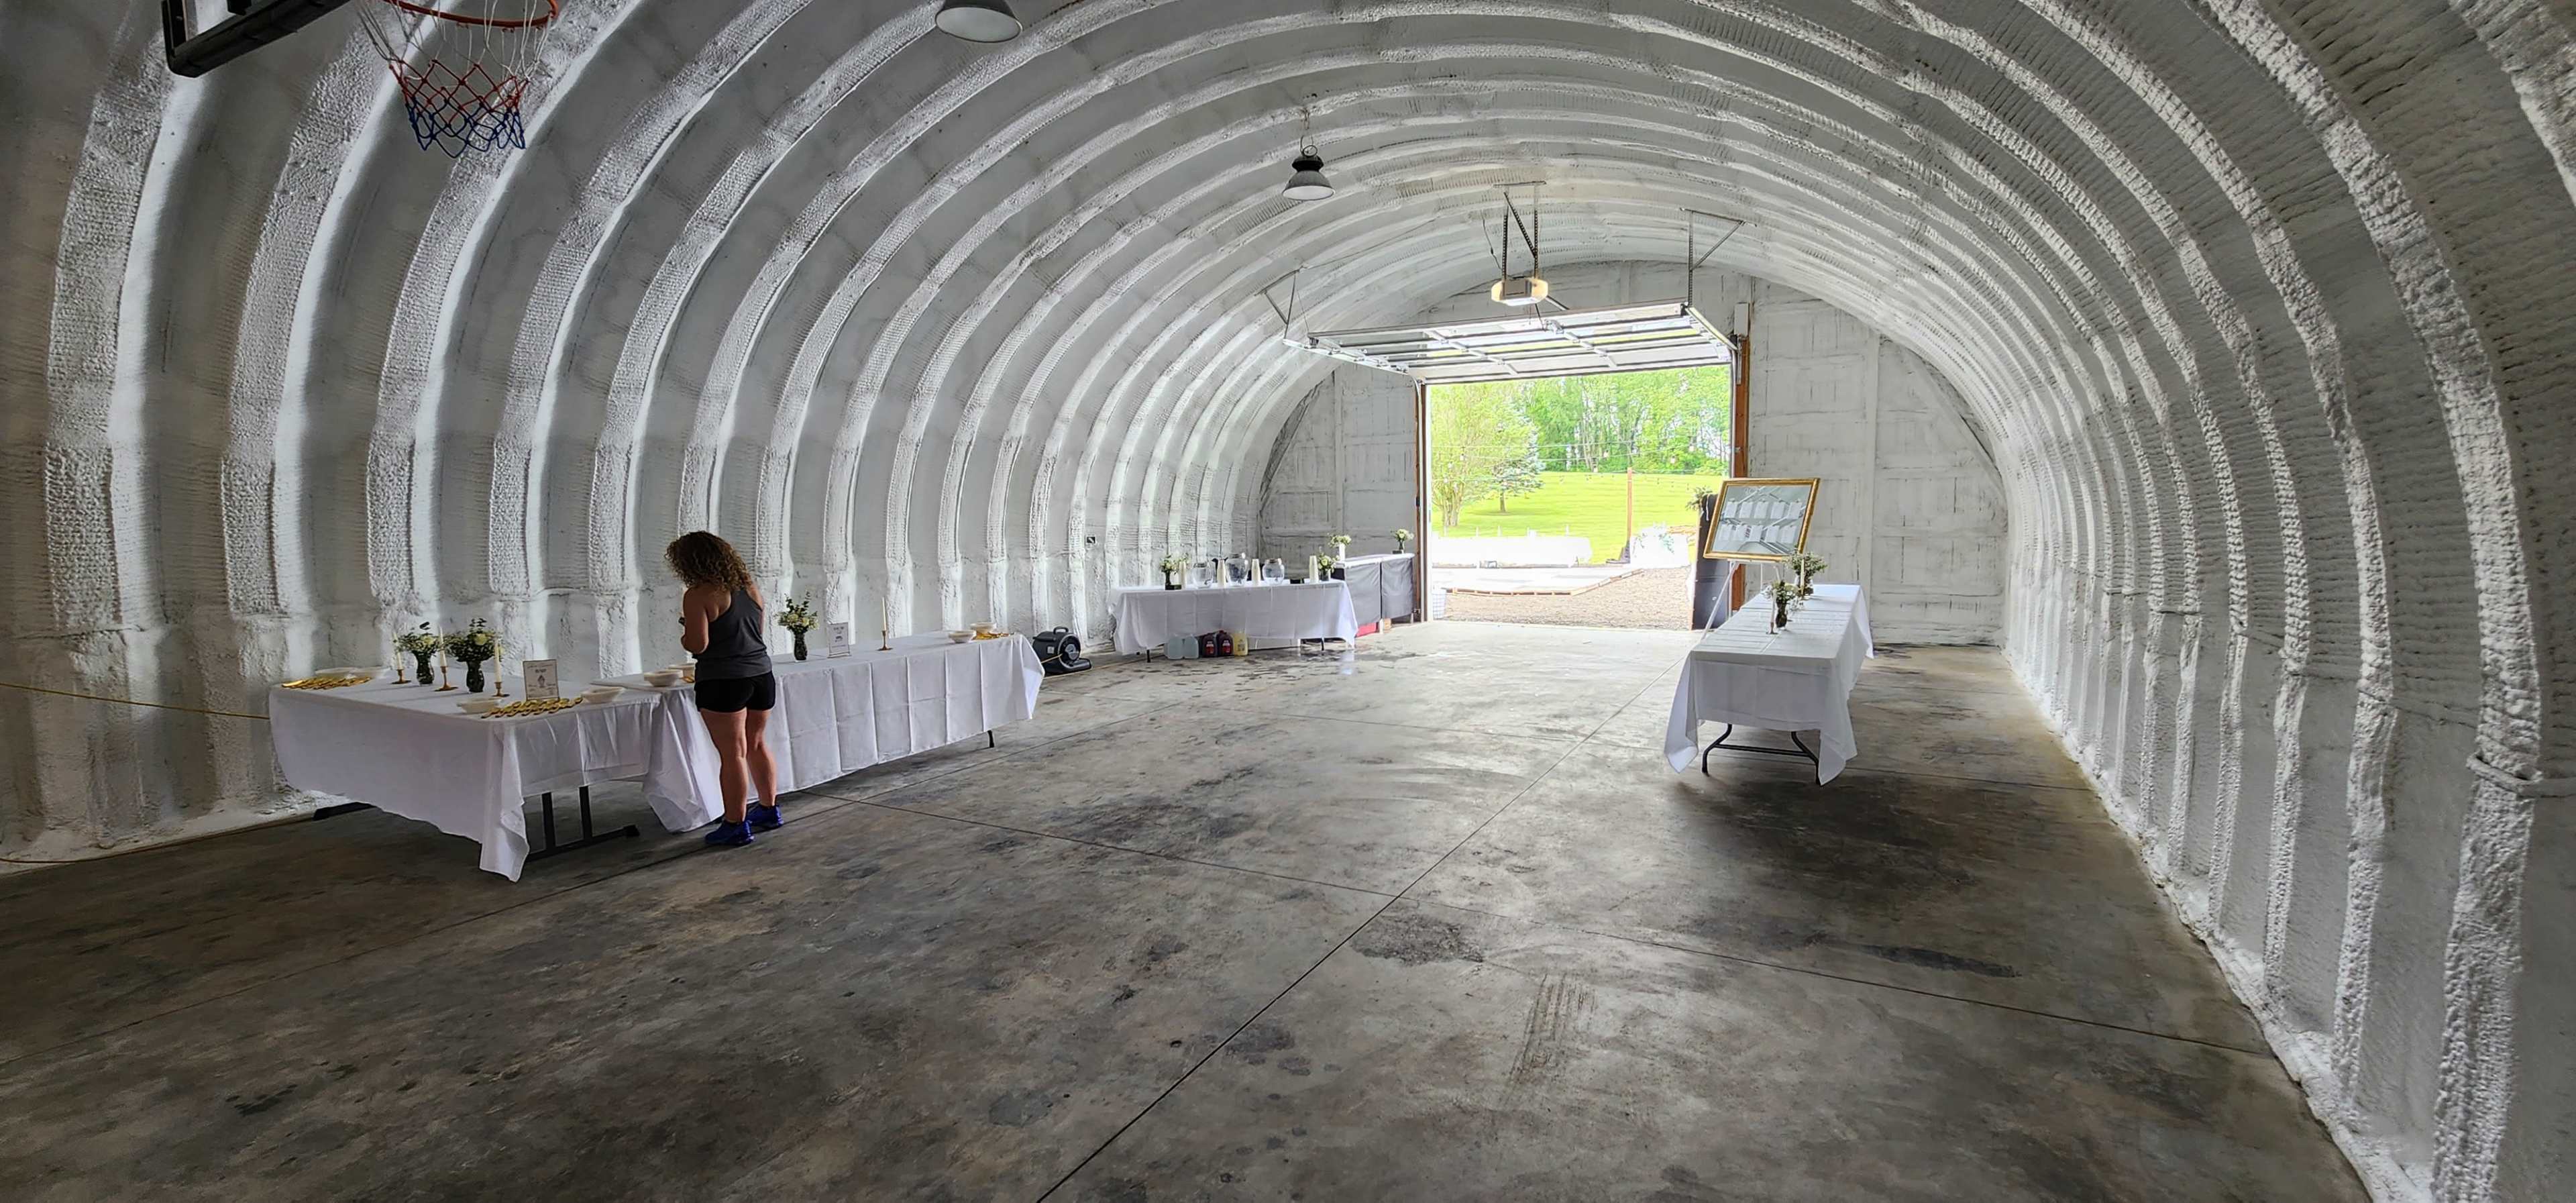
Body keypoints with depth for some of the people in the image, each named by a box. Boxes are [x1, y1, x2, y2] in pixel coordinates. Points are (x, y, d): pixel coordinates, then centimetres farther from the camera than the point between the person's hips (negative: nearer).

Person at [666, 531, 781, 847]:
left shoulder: (698, 596, -13)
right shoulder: (750, 589, 9)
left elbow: (698, 645, -16)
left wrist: (684, 635, 4)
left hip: (724, 681, -7)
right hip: (761, 675, 7)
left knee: (733, 753, -1)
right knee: (757, 744, 18)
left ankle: (736, 825, 6)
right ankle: (769, 810, 27)